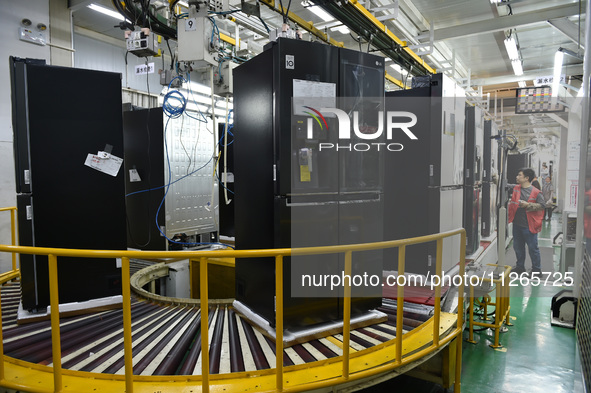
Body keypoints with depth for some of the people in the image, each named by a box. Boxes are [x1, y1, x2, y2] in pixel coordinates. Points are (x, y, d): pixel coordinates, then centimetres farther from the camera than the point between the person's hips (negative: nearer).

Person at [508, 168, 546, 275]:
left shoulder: (536, 192, -9)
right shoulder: (515, 188, 6)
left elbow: (542, 205, -10)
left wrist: (528, 205, -17)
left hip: (529, 225, -6)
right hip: (517, 224, 6)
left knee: (533, 248, 3)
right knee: (518, 247, 16)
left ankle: (536, 269, 18)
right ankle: (520, 267, 31)